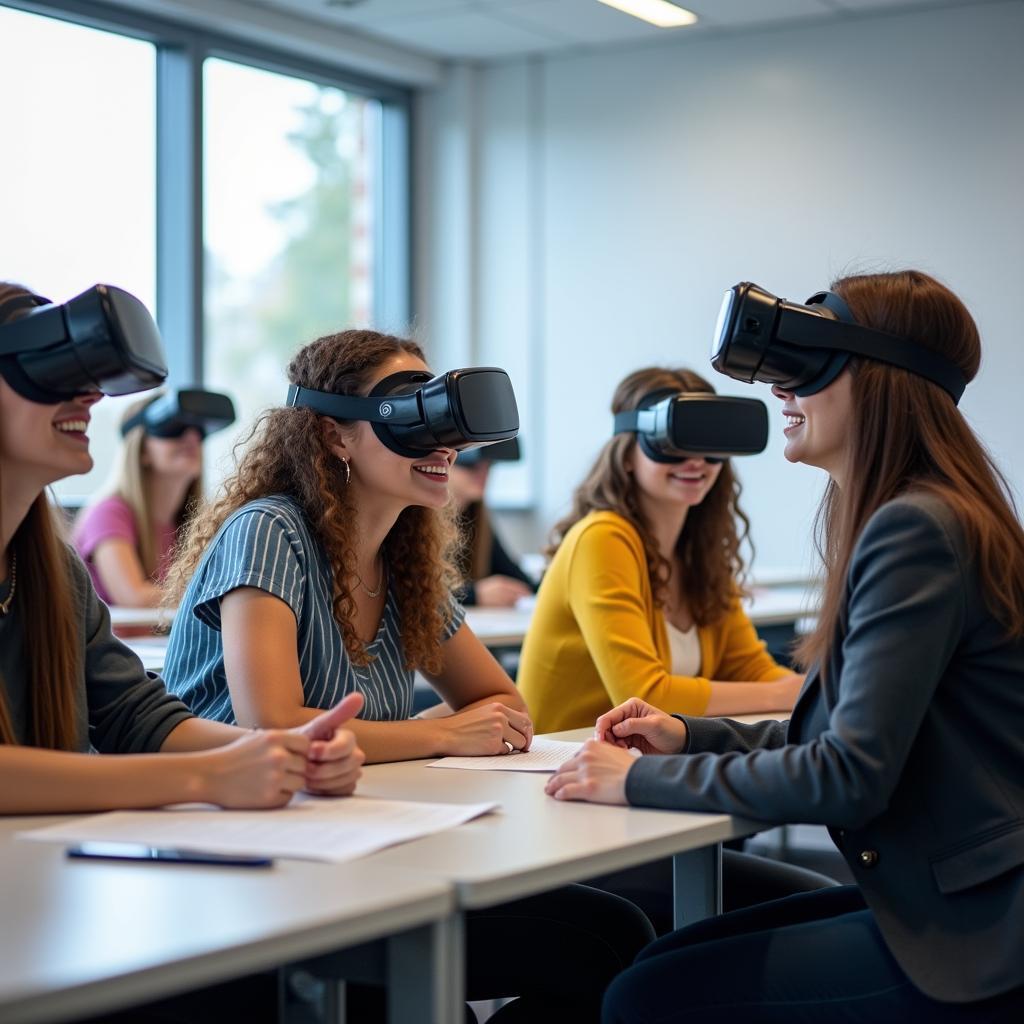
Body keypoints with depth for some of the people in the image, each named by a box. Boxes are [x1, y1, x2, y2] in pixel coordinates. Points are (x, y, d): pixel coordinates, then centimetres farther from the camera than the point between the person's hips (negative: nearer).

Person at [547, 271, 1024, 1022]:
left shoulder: (916, 532, -19)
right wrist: (690, 737, 7)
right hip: (946, 896, 10)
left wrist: (643, 780, -15)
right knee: (668, 959, 10)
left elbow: (850, 776, -23)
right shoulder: (909, 518, 13)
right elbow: (849, 734, 17)